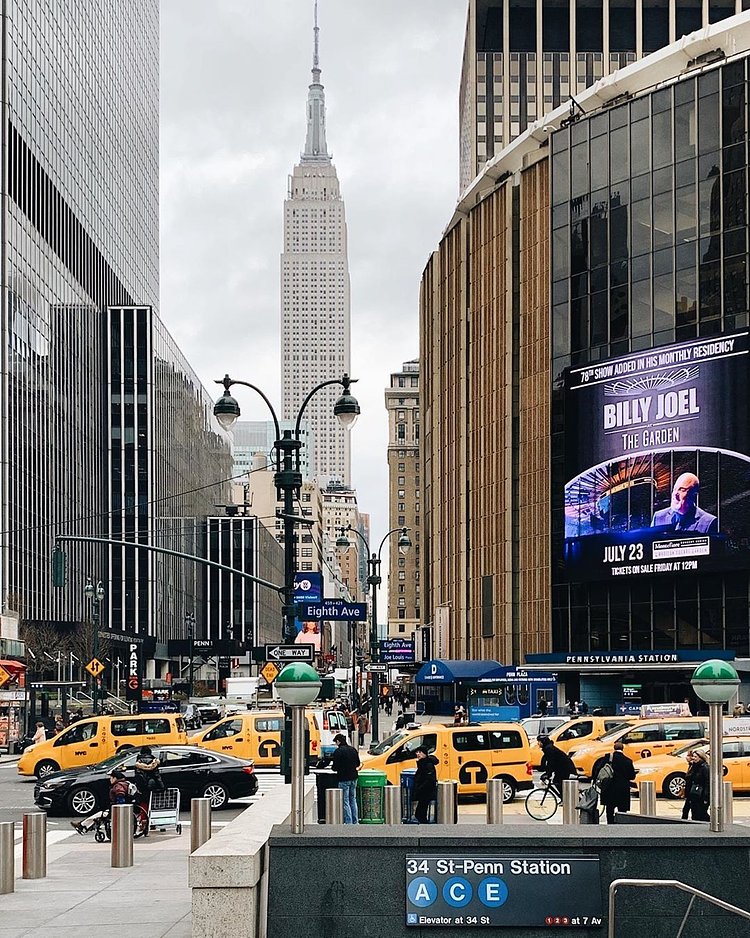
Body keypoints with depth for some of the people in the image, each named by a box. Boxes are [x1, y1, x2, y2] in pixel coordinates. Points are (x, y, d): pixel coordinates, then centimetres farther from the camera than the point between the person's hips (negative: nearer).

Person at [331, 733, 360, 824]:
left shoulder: (338, 751, -14)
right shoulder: (353, 749, 7)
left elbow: (335, 767, -16)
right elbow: (358, 764, 14)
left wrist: (332, 766, 6)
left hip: (343, 779, -7)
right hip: (353, 778, 7)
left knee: (345, 801, -1)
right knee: (353, 800, 15)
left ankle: (348, 822, -2)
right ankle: (355, 821, 17)